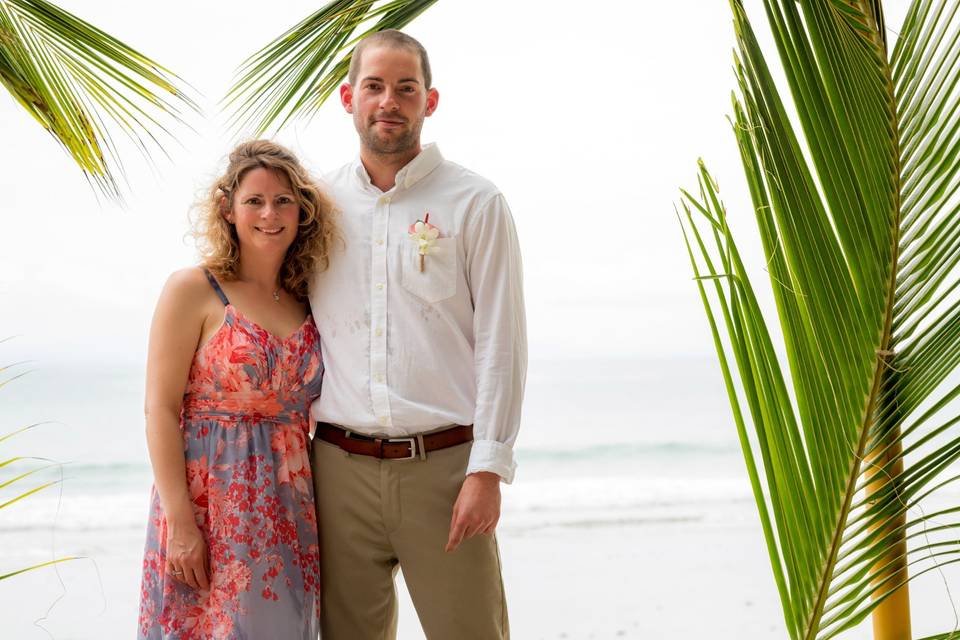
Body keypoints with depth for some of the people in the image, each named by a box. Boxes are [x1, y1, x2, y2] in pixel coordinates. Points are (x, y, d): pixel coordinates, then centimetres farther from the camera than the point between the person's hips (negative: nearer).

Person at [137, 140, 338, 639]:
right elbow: (160, 409, -10)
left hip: (289, 511, 5)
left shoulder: (305, 302, 9)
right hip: (210, 501, -5)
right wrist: (180, 520, -16)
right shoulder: (193, 290, -5)